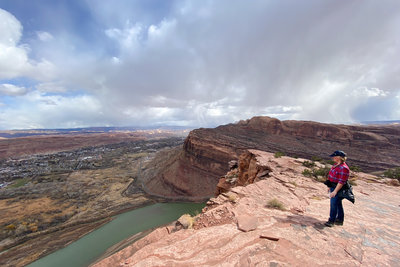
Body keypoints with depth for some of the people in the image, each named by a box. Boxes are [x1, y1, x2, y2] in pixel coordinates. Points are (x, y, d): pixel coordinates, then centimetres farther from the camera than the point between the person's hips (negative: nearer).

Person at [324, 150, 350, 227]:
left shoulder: (343, 168, -24)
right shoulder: (336, 165, 7)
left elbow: (341, 182, -26)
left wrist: (335, 191, -25)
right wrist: (330, 187, 19)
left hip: (338, 189, -9)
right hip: (333, 187, 10)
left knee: (334, 204, -2)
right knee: (338, 204, 20)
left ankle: (331, 221, 10)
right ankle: (340, 220, 34)